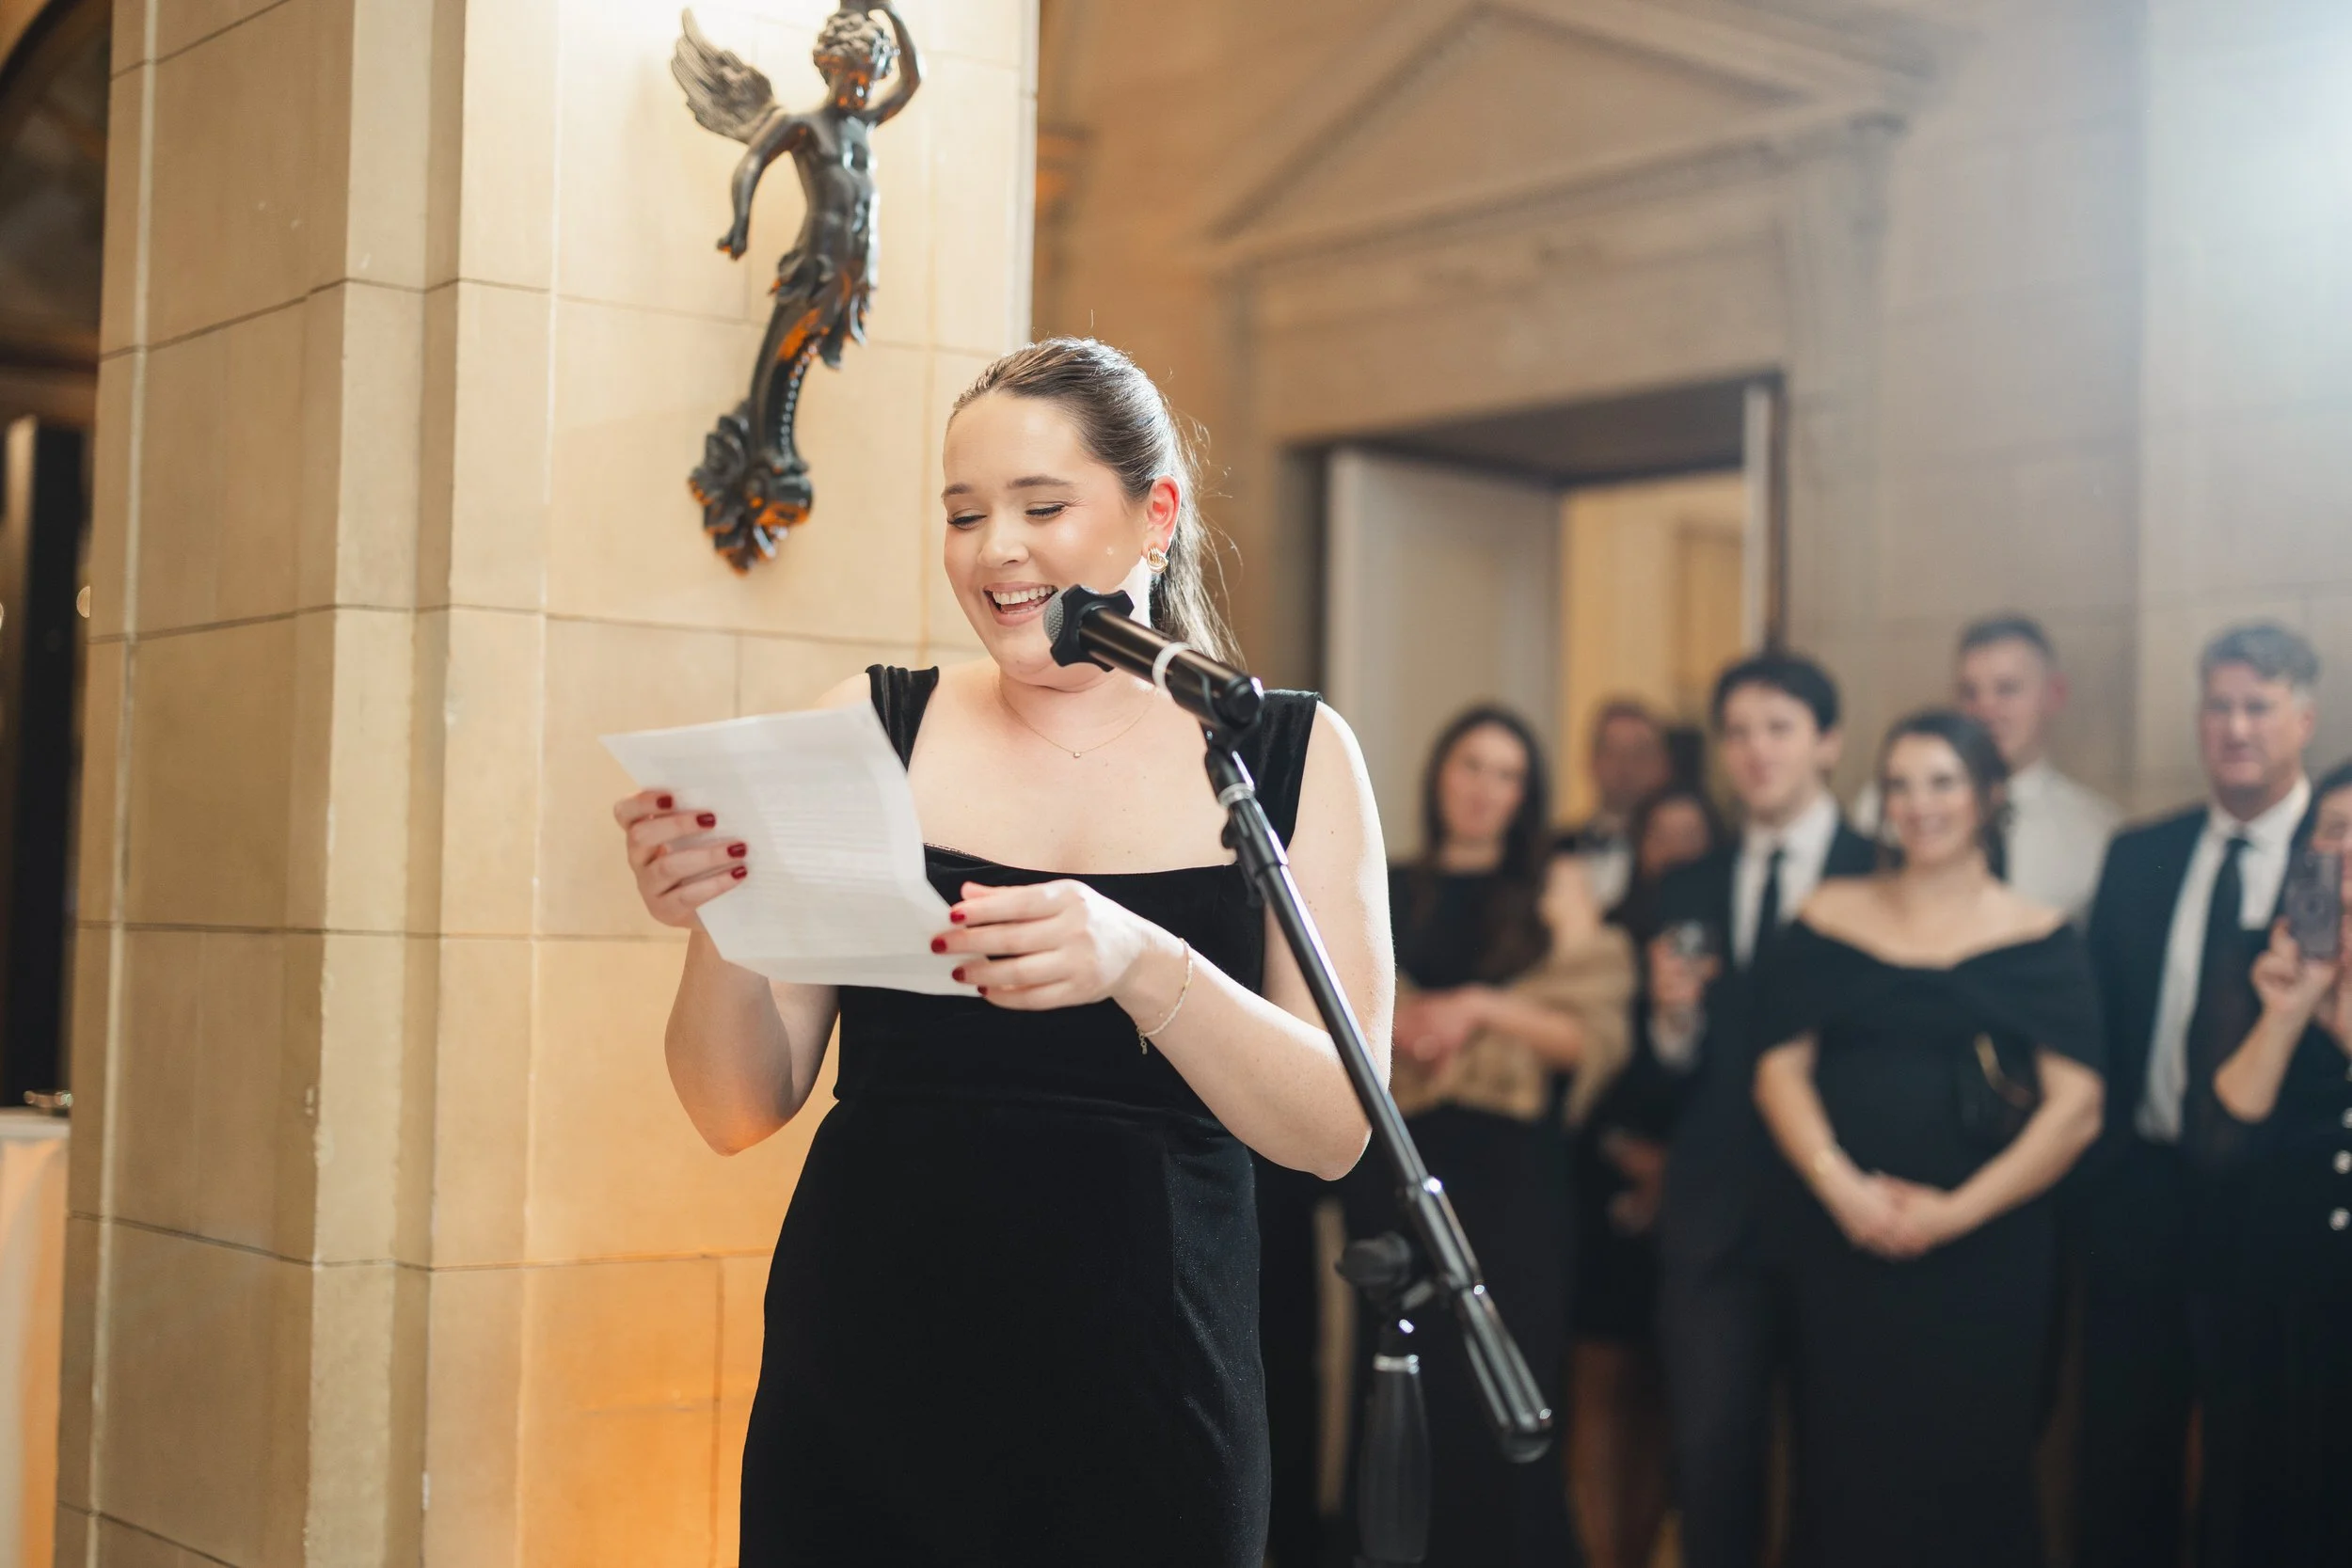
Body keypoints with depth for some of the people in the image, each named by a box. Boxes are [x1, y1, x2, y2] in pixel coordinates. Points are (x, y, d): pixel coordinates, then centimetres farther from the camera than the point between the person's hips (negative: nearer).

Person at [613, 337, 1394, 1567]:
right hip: (863, 1372, 1)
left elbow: (1334, 1131, -7)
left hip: (1141, 1397, 0)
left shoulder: (1291, 754, 1)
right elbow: (742, 1112, 2)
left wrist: (1143, 967, -23)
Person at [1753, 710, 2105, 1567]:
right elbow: (1780, 1069, 4)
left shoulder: (2040, 940, 3)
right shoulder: (1829, 918, 8)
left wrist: (1957, 1211, -13)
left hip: (1984, 1255, -1)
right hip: (1839, 1245, 1)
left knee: (1967, 1469, 2)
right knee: (1845, 1464, 3)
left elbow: (2075, 1108, -4)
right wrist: (1839, 1186, -12)